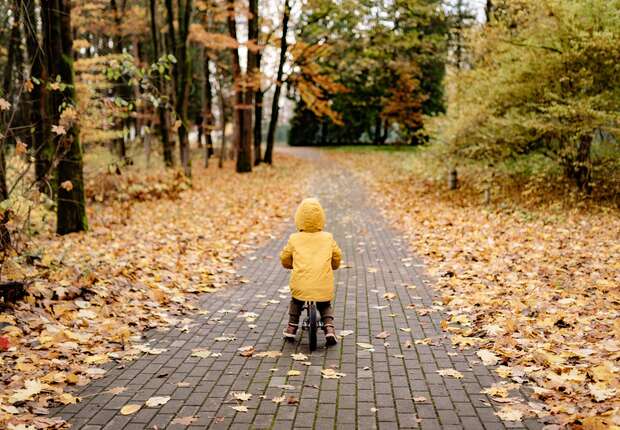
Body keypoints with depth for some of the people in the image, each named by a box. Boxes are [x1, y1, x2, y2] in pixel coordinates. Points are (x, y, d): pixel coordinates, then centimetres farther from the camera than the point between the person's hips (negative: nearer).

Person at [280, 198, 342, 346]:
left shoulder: (294, 239, 3)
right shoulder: (328, 238, 6)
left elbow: (285, 259, 13)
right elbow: (337, 257, 16)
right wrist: (332, 266, 37)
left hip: (300, 286, 0)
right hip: (324, 288, 0)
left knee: (295, 302, 31)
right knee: (325, 306, 27)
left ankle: (292, 327, 26)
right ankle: (329, 327, 6)